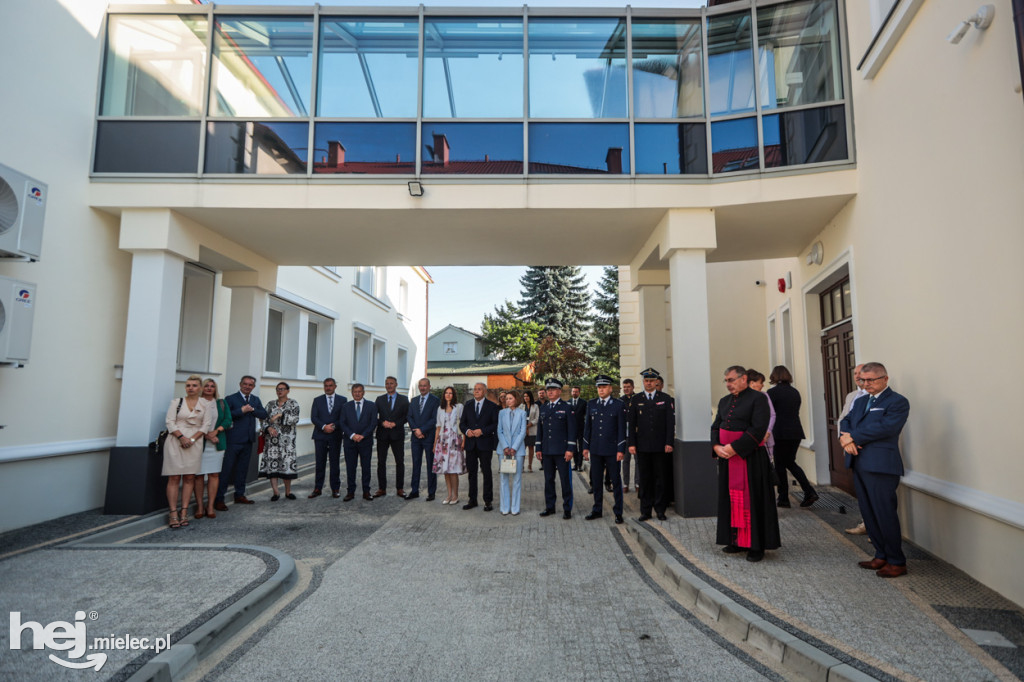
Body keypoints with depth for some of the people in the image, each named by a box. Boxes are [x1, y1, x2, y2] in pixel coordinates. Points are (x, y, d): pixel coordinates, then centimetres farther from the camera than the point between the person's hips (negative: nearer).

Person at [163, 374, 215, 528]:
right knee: (174, 478, -4)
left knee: (189, 478, 2)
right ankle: (173, 514, -2)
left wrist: (192, 439, -10)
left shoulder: (206, 405, 8)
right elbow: (170, 422, -1)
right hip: (176, 441, -1)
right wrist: (182, 437, -13)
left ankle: (184, 513, 6)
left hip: (194, 443, 1)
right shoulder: (176, 402, 7)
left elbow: (206, 425, 2)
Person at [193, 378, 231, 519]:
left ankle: (210, 506, 7)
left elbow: (228, 420, 6)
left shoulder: (221, 403, 14)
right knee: (198, 475, -2)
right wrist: (206, 434, -14)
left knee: (214, 474, 1)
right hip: (199, 443, -2)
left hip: (217, 443, 3)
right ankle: (199, 506, 7)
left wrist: (216, 431, -10)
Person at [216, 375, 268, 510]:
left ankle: (239, 495, 24)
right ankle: (219, 499, 1)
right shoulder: (231, 399, -3)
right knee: (226, 469, -4)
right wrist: (241, 411, -18)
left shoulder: (255, 400, 14)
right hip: (233, 440, -6)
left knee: (242, 469, 14)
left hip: (248, 440, 6)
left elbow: (264, 414, 4)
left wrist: (252, 410, -10)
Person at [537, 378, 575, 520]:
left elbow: (572, 430, -6)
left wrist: (570, 449, -12)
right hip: (547, 451, 5)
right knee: (548, 480, 11)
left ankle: (567, 509, 10)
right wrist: (538, 448, 10)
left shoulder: (567, 408, -3)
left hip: (562, 451, -5)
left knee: (565, 480, 0)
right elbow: (540, 429, 15)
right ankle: (549, 507, 22)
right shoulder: (543, 408, 12)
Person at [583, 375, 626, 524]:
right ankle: (597, 510, 23)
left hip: (612, 450, -3)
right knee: (596, 480, 11)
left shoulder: (619, 405, -3)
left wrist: (621, 450, -10)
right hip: (595, 450, 4)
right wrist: (586, 447, 7)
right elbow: (587, 426, 11)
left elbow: (622, 429, -4)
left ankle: (618, 512, 15)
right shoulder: (591, 404, 7)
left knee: (616, 481, 4)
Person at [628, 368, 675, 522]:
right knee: (644, 479, 5)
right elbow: (631, 423, 5)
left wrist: (669, 443, -5)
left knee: (661, 478, 4)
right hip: (642, 446, 1)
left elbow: (670, 422, 2)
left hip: (660, 446, -1)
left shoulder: (665, 399, 5)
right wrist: (631, 444, -2)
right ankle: (645, 510, 14)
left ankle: (660, 510, 16)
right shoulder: (636, 399, 7)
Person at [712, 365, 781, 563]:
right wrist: (716, 447, -7)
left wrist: (734, 448, -19)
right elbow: (715, 427, 12)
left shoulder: (758, 398, -9)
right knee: (732, 498, 10)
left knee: (752, 499, 0)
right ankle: (738, 540, 21)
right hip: (727, 457, 7)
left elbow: (758, 429, -17)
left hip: (751, 458, -6)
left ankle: (756, 546, 11)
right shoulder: (724, 402, 12)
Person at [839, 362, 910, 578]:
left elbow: (885, 427, -18)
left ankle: (897, 562, 12)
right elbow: (846, 422, 12)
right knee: (868, 514, 14)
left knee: (885, 515, -2)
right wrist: (845, 439, -9)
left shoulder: (898, 402, -6)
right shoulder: (860, 401, 19)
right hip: (859, 464, 8)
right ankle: (881, 556, 26)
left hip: (881, 466, -8)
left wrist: (853, 437, -12)